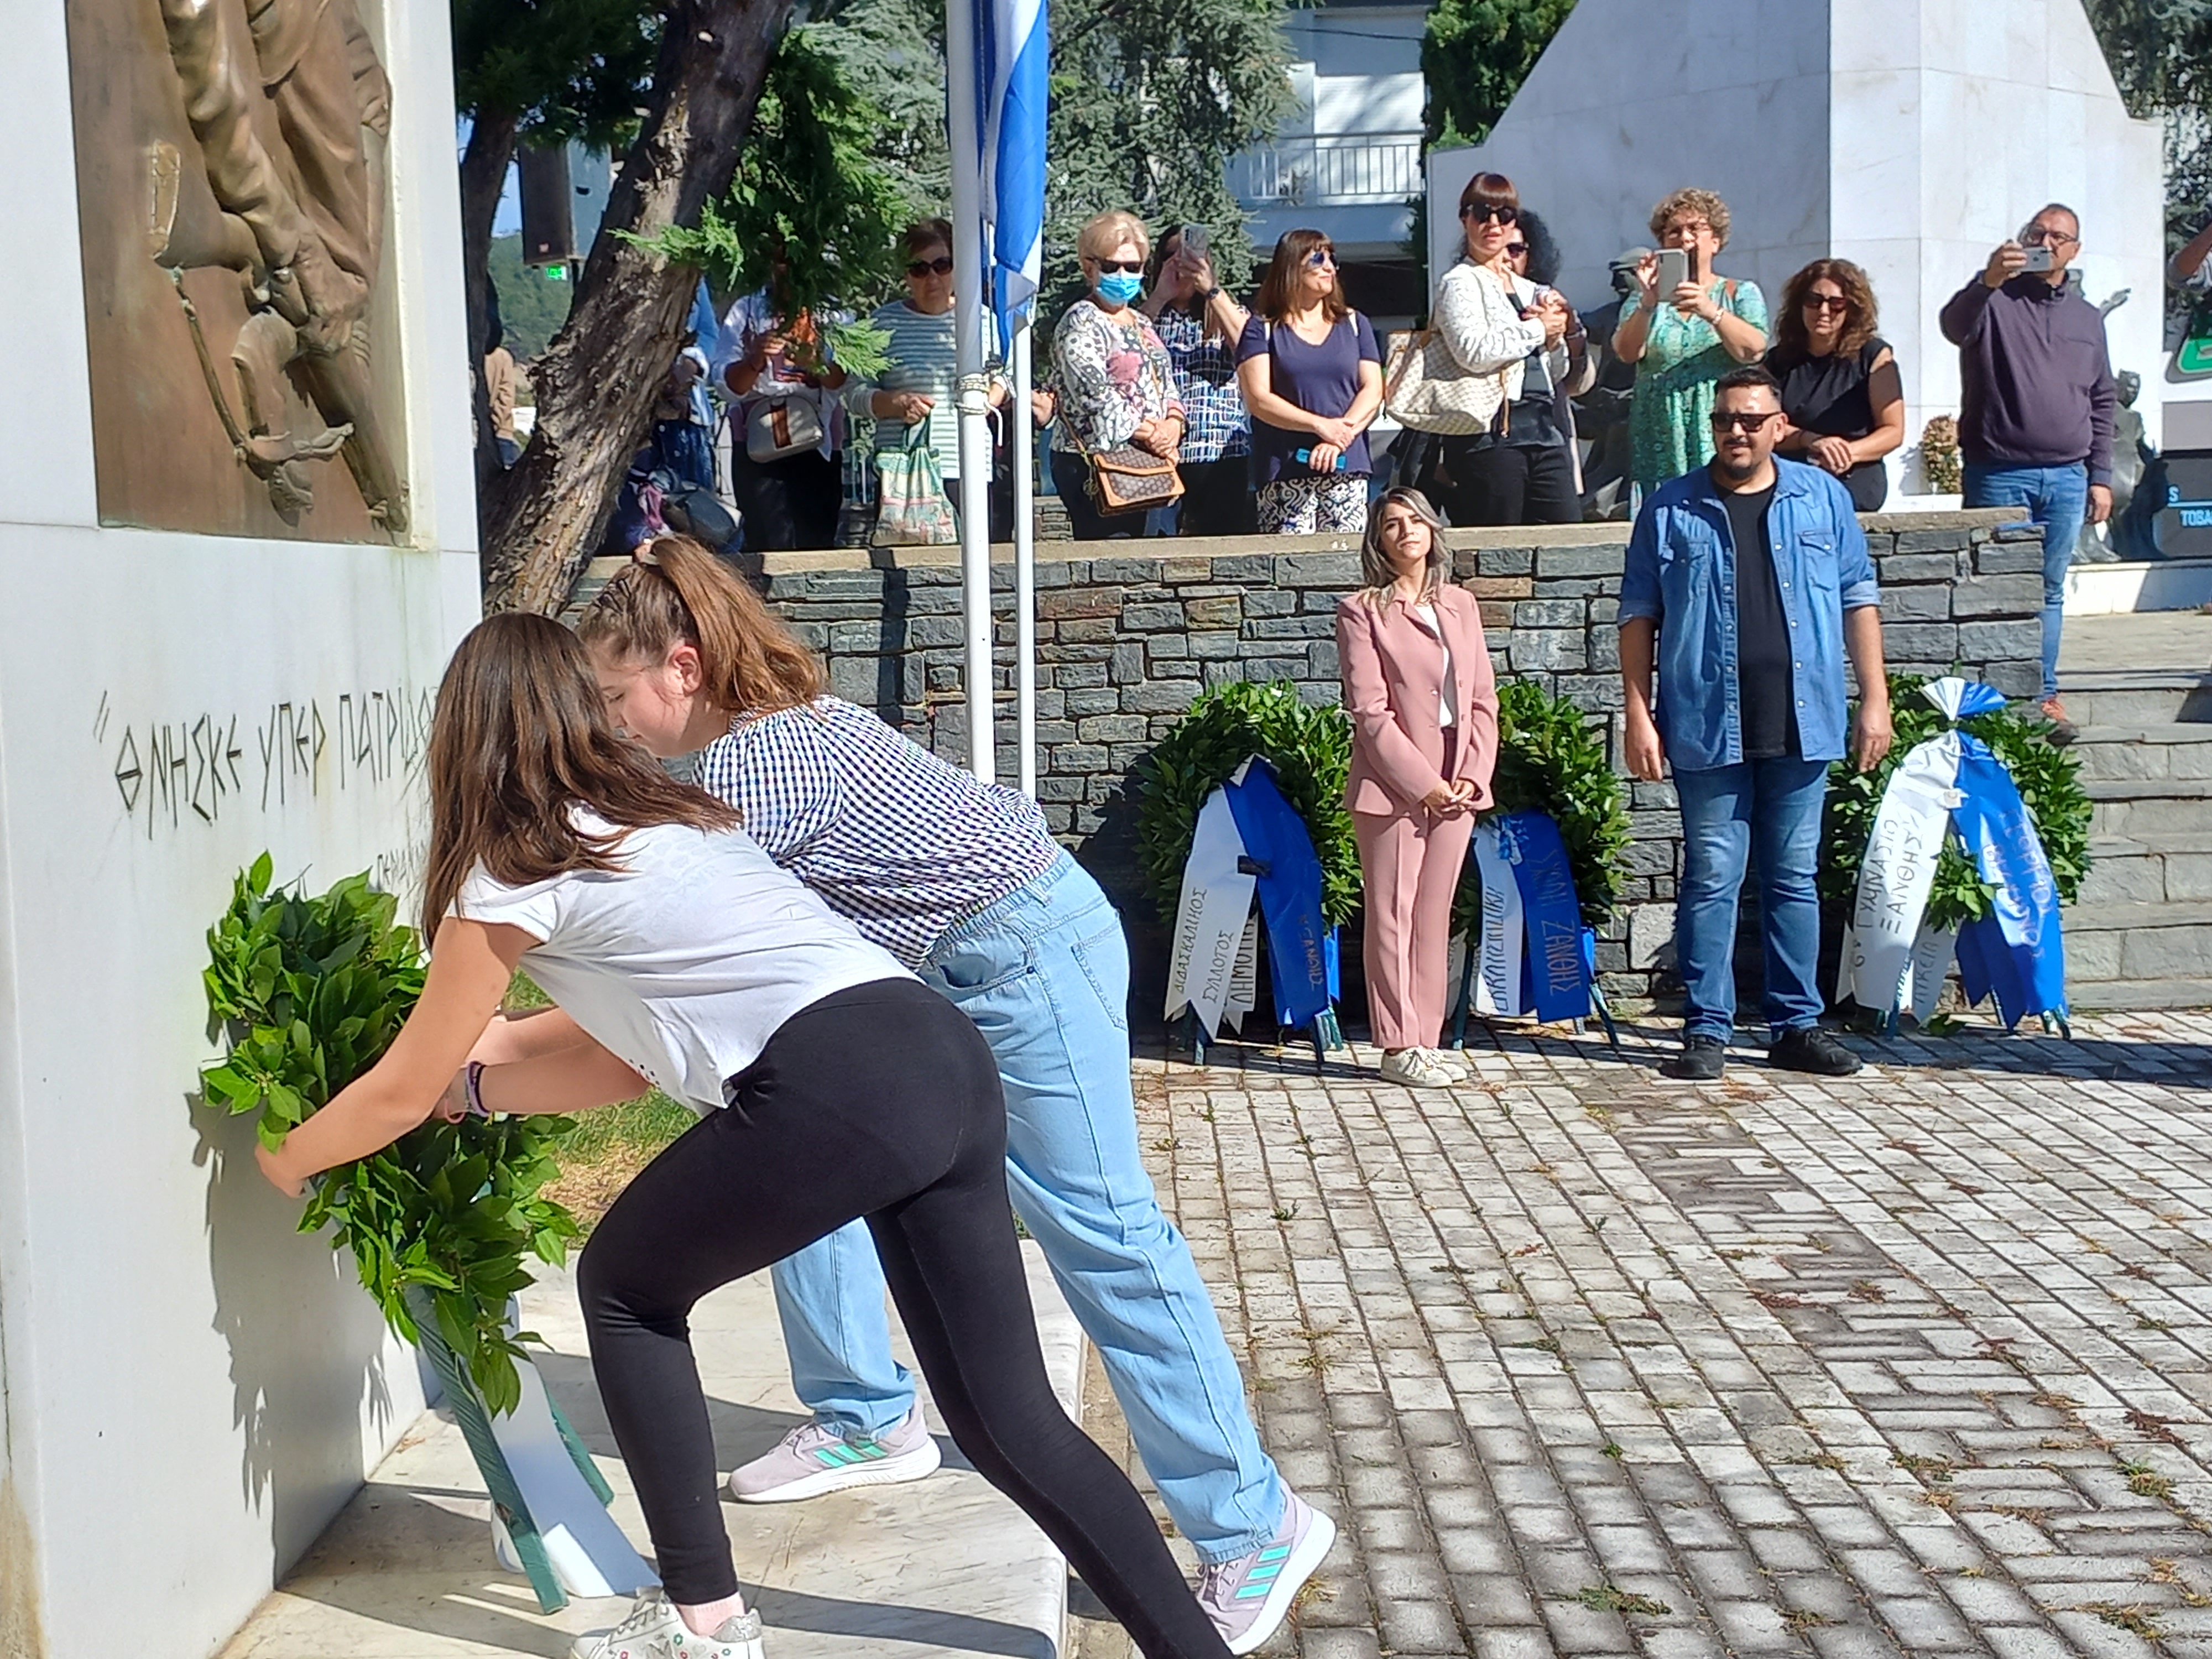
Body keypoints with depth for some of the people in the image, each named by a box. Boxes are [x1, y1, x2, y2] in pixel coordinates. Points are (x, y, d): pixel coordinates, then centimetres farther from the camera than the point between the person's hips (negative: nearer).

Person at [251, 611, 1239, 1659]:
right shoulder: (659, 815, 28)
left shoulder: (515, 868, 7)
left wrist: (287, 1159, 35)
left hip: (838, 1094, -8)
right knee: (1008, 1419, 12)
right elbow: (633, 1056, 35)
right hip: (946, 1059, 8)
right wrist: (480, 1078, 42)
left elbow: (401, 1093, 17)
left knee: (624, 1289, 18)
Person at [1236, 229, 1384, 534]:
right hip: (1284, 472, -2)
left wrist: (1339, 440, -8)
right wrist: (1320, 425, -13)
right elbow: (1258, 399, -2)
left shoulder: (1354, 324, 18)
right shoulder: (1263, 330, 8)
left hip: (1347, 468, 3)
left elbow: (1373, 392, 9)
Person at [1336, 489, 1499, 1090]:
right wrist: (1422, 783, -14)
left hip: (1455, 787, 5)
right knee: (1393, 917, 0)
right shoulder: (1362, 612, -3)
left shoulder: (1461, 605, 13)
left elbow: (1484, 699, 11)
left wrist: (1472, 774, -2)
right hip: (1393, 787, -5)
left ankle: (1426, 1040, 14)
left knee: (1434, 916, 9)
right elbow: (1370, 710, -9)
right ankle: (1398, 1047, 5)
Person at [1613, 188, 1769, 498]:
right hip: (1660, 443, 1)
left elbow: (1753, 351, -5)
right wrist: (1648, 304, -18)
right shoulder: (1644, 301, 16)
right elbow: (1626, 353, -3)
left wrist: (1711, 312, -19)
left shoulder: (1742, 294, 14)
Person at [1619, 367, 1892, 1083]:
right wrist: (1637, 712, -3)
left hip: (1801, 726, 2)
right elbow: (1638, 616, 3)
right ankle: (1707, 1029, 9)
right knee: (1711, 879, 1)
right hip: (1707, 726, -2)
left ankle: (1798, 1025, 17)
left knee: (1794, 879, 9)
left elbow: (1858, 599, 10)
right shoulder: (1671, 509, 3)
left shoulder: (1823, 497, 8)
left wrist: (1875, 696, 5)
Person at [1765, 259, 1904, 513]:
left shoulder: (1874, 356, 6)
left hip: (1854, 493, -2)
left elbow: (1893, 431, 2)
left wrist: (1851, 452, -17)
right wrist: (1810, 440, -15)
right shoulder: (1780, 360, 13)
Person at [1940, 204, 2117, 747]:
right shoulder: (1994, 299, 2)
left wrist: (2100, 476, 12)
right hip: (1998, 474, -4)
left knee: (2049, 592, 7)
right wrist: (1988, 282, -40)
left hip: (2066, 478, 4)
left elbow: (2102, 403, 18)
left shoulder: (2087, 317, 16)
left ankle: (2044, 698, 10)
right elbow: (1954, 325, -22)